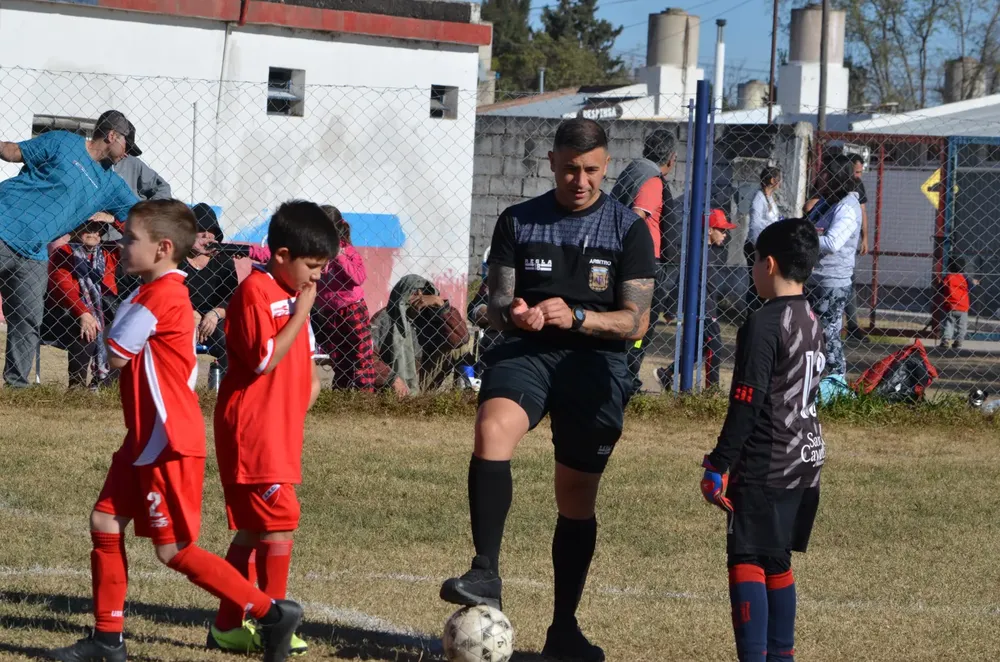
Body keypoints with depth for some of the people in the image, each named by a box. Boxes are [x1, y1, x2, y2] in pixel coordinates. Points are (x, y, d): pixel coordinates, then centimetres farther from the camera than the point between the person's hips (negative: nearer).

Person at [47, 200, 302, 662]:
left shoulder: (159, 296, -19)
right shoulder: (167, 292, 13)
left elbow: (116, 356, -16)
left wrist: (125, 310, 2)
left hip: (168, 444, -10)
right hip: (146, 440, 10)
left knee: (174, 550, -5)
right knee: (105, 523, 10)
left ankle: (271, 613, 0)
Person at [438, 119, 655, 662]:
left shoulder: (628, 229, 3)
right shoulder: (518, 222, 7)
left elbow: (636, 321, -3)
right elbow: (496, 302, 5)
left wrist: (574, 316, -20)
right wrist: (512, 314, -20)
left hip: (595, 363, 0)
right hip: (526, 353, 0)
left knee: (577, 497, 6)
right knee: (492, 429, -32)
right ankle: (485, 576, -37)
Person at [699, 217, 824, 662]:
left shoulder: (763, 325, -16)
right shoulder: (811, 322, 11)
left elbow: (746, 404, -18)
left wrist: (719, 464, -12)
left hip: (765, 467, -9)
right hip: (806, 459, 9)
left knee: (746, 560, -7)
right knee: (776, 560, 17)